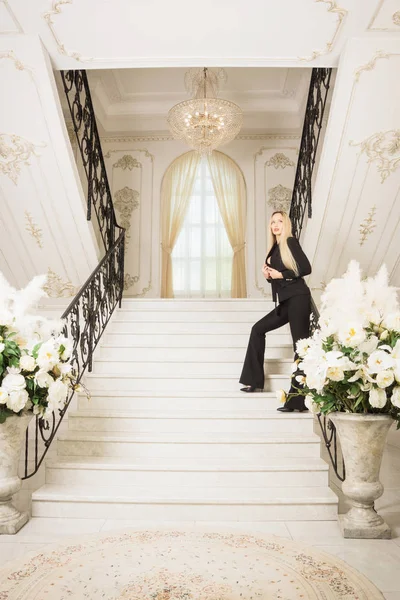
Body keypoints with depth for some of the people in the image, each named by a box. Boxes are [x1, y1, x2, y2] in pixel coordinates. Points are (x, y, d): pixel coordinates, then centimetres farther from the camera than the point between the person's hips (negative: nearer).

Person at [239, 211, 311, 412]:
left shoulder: (290, 242, -5)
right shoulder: (274, 248, 17)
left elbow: (306, 268, -13)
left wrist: (281, 274, -11)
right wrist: (268, 275, 1)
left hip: (297, 299, -9)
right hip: (285, 302, 9)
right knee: (258, 328, 13)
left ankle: (298, 399, -9)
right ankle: (254, 380, 20)